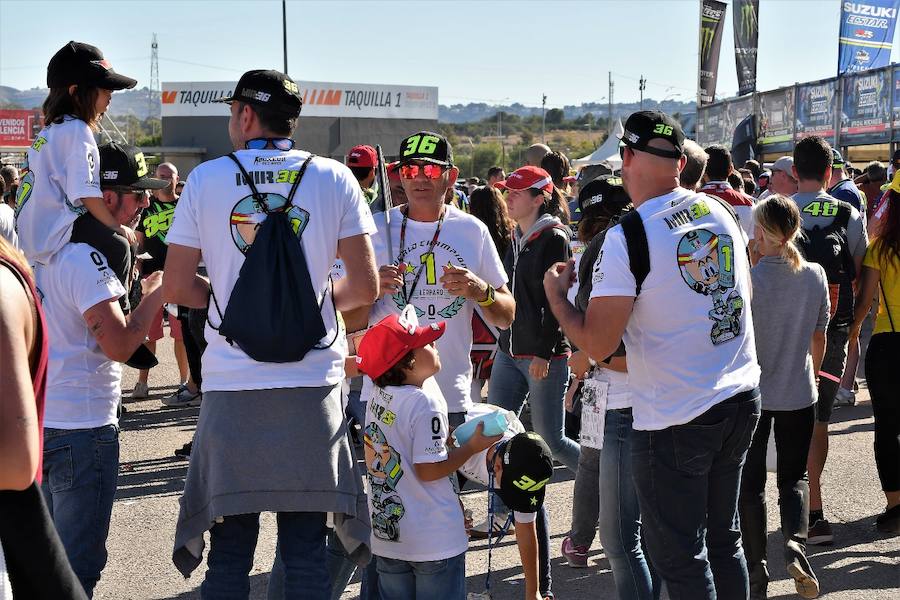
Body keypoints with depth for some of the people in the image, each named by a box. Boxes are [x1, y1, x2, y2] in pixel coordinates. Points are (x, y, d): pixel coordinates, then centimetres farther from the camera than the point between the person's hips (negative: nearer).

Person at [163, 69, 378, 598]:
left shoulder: (206, 179, 1)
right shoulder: (335, 178, 2)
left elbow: (176, 287, 2)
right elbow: (365, 287, -1)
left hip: (231, 386, 0)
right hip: (312, 386, 0)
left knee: (229, 551, 8)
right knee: (307, 549, 7)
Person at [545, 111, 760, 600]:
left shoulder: (627, 237, -18)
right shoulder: (719, 212, 4)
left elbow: (597, 344, -17)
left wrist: (555, 293, -1)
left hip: (676, 418, -7)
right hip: (742, 397, 7)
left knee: (679, 558, 4)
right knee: (723, 539, 20)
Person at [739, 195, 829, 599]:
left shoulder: (748, 279, -16)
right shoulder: (815, 275, -4)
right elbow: (819, 339, 7)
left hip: (752, 394, -2)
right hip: (799, 394, 3)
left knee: (751, 482, 10)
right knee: (794, 476, 15)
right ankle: (796, 543, -10)